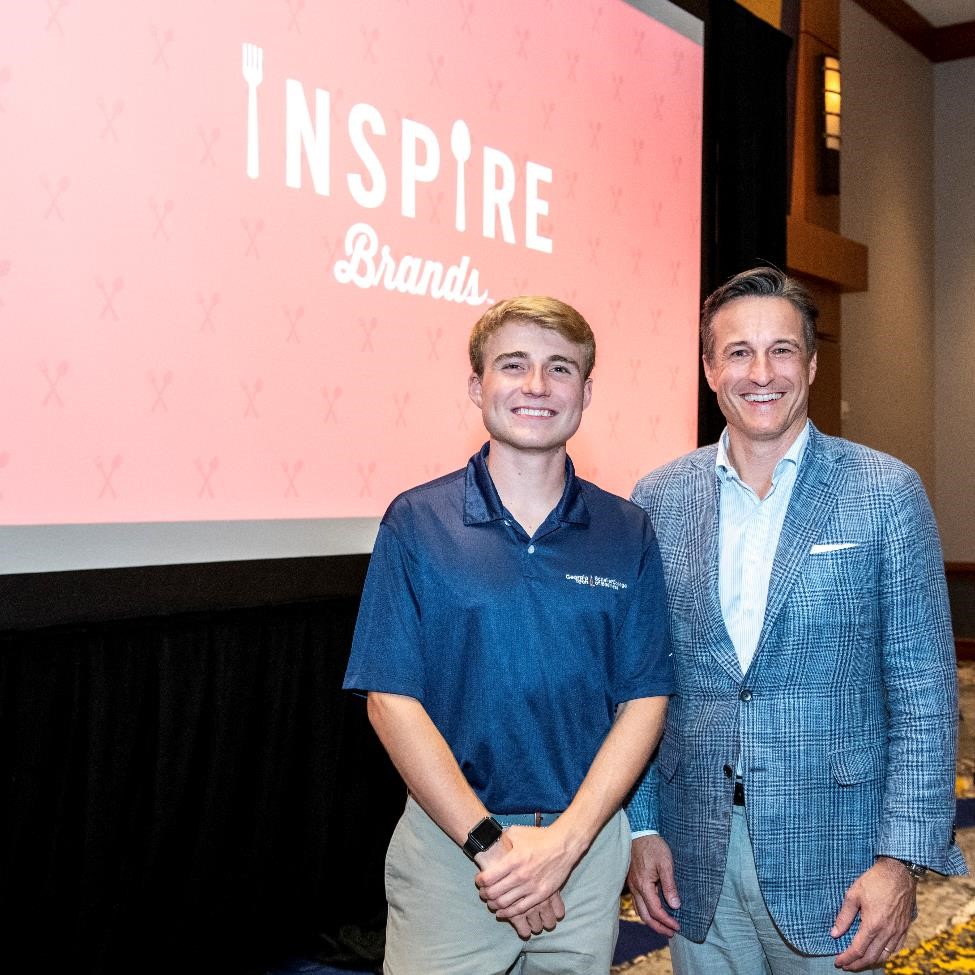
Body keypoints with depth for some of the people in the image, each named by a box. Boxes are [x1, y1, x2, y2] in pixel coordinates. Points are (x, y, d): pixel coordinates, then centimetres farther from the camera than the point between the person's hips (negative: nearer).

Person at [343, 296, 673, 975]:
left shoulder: (627, 533, 0)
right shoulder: (417, 524, -5)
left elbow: (645, 700, -1)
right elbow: (392, 699, -8)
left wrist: (565, 840, -12)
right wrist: (489, 840, -14)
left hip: (586, 841, 2)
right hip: (450, 841, -2)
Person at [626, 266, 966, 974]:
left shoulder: (887, 492, -5)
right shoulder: (659, 500, 2)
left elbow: (924, 691, -6)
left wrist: (902, 859, -11)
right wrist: (642, 826, 2)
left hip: (830, 853, -2)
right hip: (695, 860, 2)